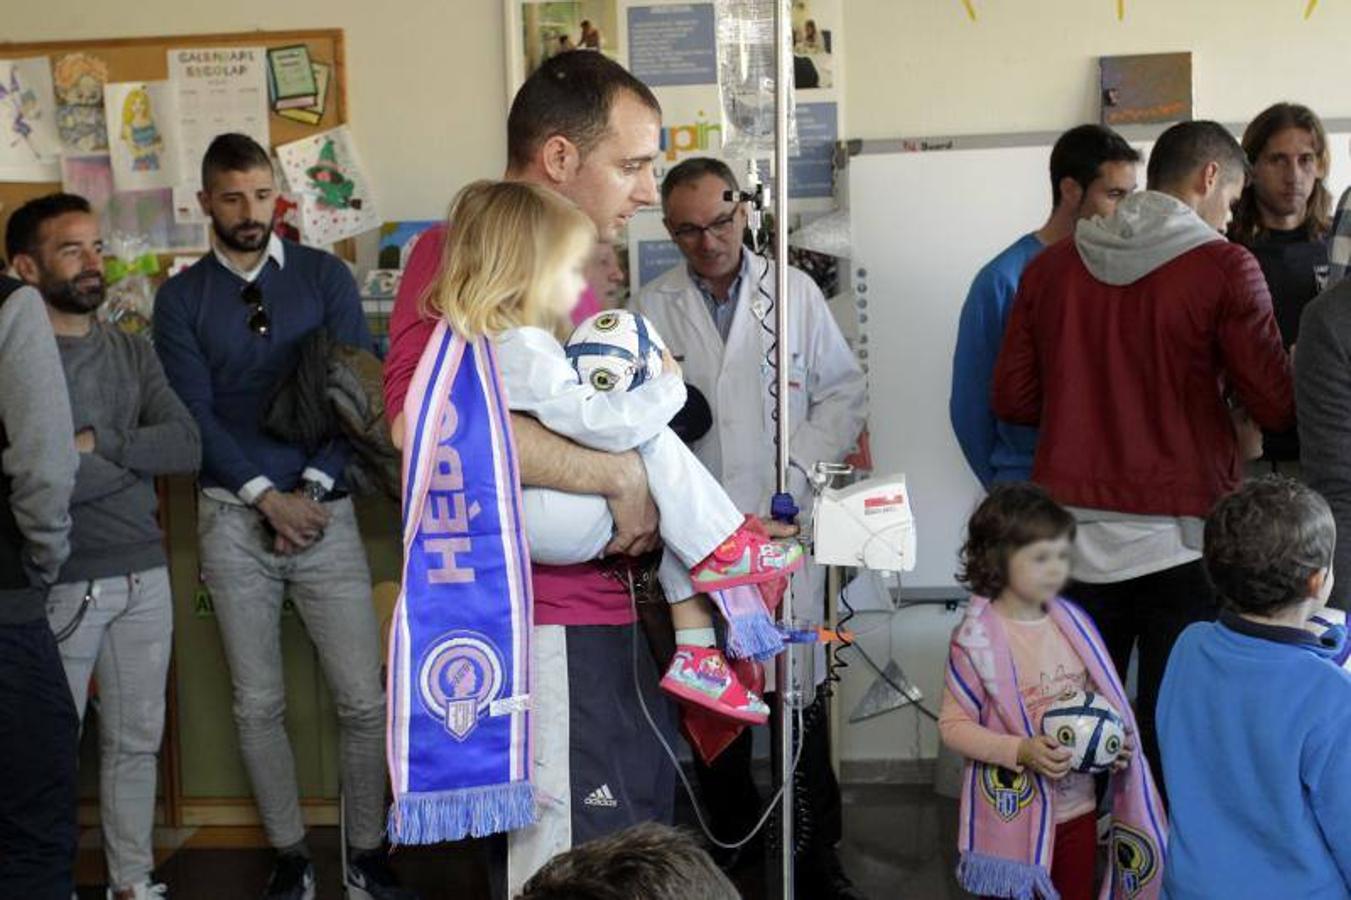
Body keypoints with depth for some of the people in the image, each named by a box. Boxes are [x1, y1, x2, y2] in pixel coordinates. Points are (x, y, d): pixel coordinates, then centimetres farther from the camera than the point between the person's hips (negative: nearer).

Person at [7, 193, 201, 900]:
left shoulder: (132, 352, 11)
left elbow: (188, 447, -2)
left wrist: (98, 444, -14)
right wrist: (138, 455, -7)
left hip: (145, 577, 6)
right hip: (60, 584, -5)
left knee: (137, 739, 13)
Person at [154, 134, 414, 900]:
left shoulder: (325, 276, 4)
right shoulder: (182, 297, 5)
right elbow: (195, 414, -2)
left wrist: (311, 491, -9)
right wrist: (266, 496, -12)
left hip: (324, 510, 0)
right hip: (234, 519, 1)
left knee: (365, 698, -2)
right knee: (258, 704, 6)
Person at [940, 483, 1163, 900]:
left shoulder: (1072, 622, 1)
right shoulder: (976, 641, -17)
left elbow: (1095, 697, 13)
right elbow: (953, 726, -15)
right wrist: (1021, 752, -25)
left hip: (1077, 807, 6)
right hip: (1012, 815, -5)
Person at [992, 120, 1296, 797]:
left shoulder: (1049, 267, 6)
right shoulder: (1224, 268, -6)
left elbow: (1012, 398, 10)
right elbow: (1277, 406, -3)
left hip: (1074, 532, 4)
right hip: (1181, 531, -4)